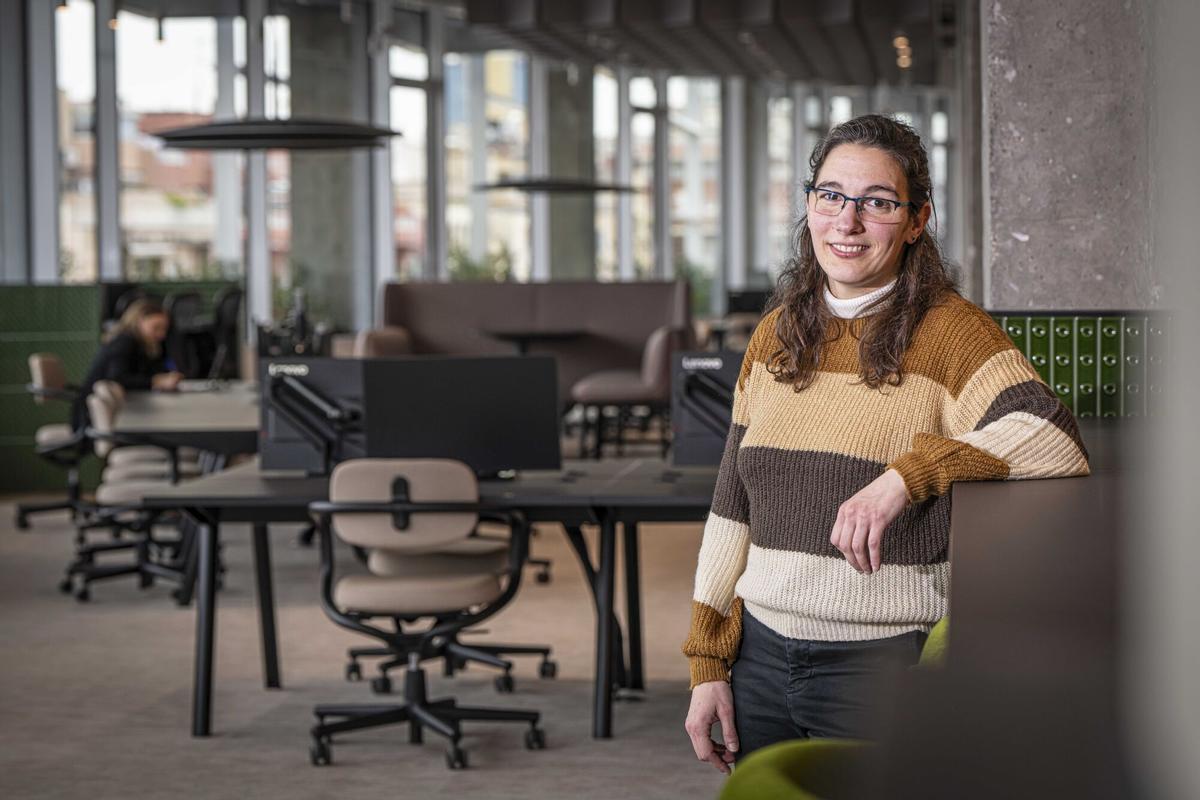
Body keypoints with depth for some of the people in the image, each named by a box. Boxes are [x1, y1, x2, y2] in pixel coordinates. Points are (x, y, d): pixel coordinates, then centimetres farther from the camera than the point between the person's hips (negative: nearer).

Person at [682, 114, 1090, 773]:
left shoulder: (949, 333, -7)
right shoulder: (776, 335, 10)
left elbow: (1058, 444, -23)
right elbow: (732, 508, 12)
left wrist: (908, 474, -28)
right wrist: (708, 663, 8)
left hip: (883, 664, -5)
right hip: (760, 651, 5)